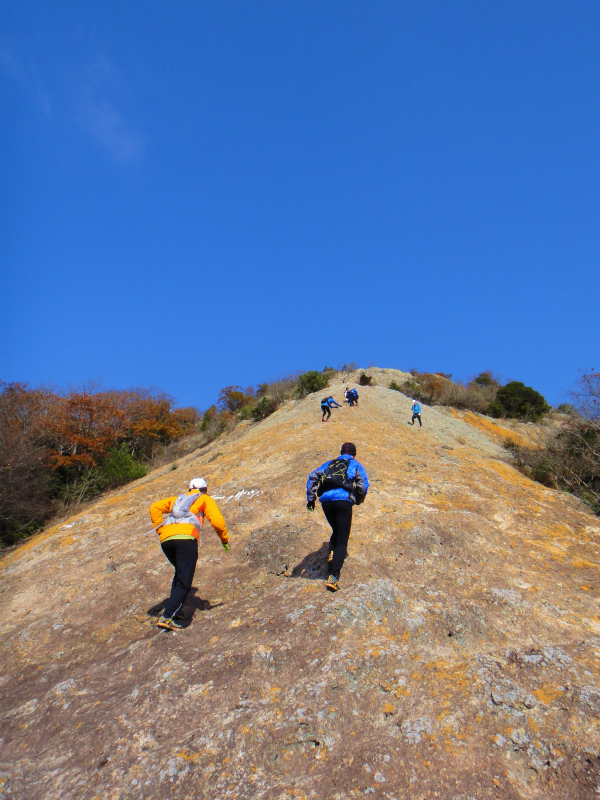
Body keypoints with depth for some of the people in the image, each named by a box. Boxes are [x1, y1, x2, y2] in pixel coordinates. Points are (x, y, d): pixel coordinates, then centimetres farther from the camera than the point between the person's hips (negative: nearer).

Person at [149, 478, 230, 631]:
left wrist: (160, 529, 19)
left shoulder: (178, 498, 34)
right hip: (186, 538, -5)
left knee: (180, 573, 26)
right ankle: (166, 617, -17)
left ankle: (173, 610, 17)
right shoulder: (205, 499, 22)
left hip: (166, 539, 5)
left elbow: (155, 507, 20)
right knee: (184, 583, -5)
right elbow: (217, 521, 8)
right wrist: (225, 540, 20)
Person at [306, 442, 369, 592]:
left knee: (336, 531, 29)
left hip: (326, 501, 3)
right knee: (342, 540, 0)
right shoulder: (356, 465, 19)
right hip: (344, 501, -3)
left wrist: (310, 498, 11)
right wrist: (358, 500, 26)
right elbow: (363, 486, 8)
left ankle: (332, 554, 3)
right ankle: (333, 577, -15)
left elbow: (313, 477, 14)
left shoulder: (329, 463, 26)